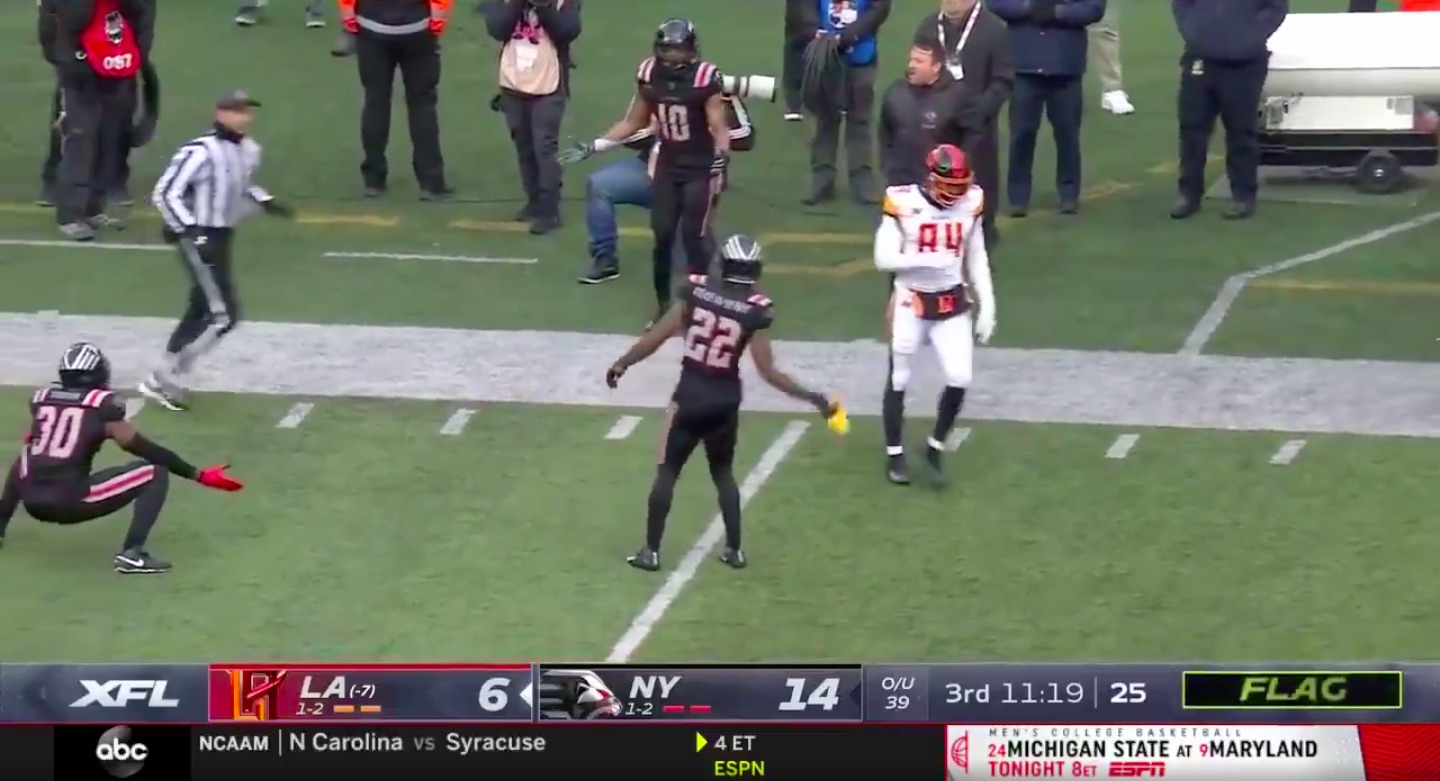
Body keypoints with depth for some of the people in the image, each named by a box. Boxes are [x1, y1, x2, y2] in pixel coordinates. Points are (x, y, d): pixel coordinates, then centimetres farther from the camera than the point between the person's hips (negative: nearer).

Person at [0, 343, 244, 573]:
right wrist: (198, 475, 2)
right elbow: (142, 448, -1)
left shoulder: (41, 398, 13)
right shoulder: (102, 405, 0)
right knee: (156, 473, 3)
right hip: (72, 503, -5)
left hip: (33, 503, 5)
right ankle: (132, 553, -12)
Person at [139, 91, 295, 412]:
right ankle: (163, 379, -4)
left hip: (223, 238, 9)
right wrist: (190, 232, -26)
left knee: (201, 311, 15)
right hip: (200, 239, -9)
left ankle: (166, 379, 26)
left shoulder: (249, 151, 7)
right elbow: (165, 193, -22)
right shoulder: (200, 152, -22)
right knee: (223, 316, -11)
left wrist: (265, 202, 11)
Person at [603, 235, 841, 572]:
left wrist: (621, 364, 9)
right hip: (725, 401, 1)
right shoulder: (755, 310, -11)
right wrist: (814, 398, -4)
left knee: (667, 473, 10)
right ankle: (734, 549, 21)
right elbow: (768, 372, -11)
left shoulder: (696, 291, -8)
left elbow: (657, 337, -5)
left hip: (689, 396, -1)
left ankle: (651, 551, 10)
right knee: (723, 473, 20)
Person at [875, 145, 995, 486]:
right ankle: (895, 454, 24)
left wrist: (987, 305, 3)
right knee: (898, 379, 8)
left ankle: (936, 447, 15)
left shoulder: (970, 202, -4)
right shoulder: (904, 204, -17)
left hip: (953, 303, 3)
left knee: (960, 378, -7)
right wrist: (926, 260, -28)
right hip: (911, 303, -3)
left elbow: (976, 258, 7)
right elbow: (884, 258, -15)